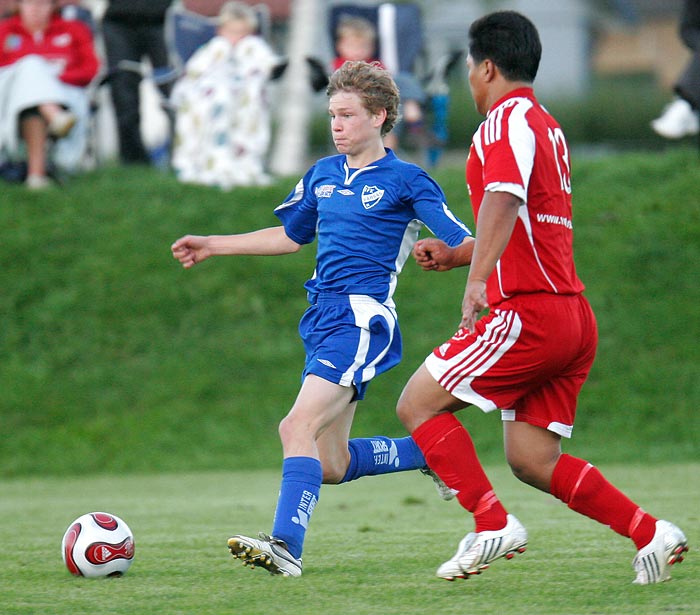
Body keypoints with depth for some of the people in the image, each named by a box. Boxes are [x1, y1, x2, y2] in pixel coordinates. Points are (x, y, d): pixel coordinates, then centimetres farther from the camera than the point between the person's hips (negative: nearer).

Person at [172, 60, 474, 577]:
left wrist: (440, 255, -31)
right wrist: (213, 245, 30)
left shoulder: (405, 181, -4)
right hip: (323, 318, 8)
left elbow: (466, 246, -8)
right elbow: (292, 236, 32)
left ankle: (286, 547, -32)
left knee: (298, 427, -25)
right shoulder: (323, 174, 16)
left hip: (363, 318, -8)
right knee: (331, 465, 10)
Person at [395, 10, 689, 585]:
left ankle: (494, 525, -10)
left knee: (418, 404, -3)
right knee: (532, 460, 9)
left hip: (529, 312, -9)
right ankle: (652, 533, 1)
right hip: (574, 319, 9)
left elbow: (504, 201, -28)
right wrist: (455, 254, 40)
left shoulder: (507, 121, -8)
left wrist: (478, 279, -39)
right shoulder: (548, 127, 22)